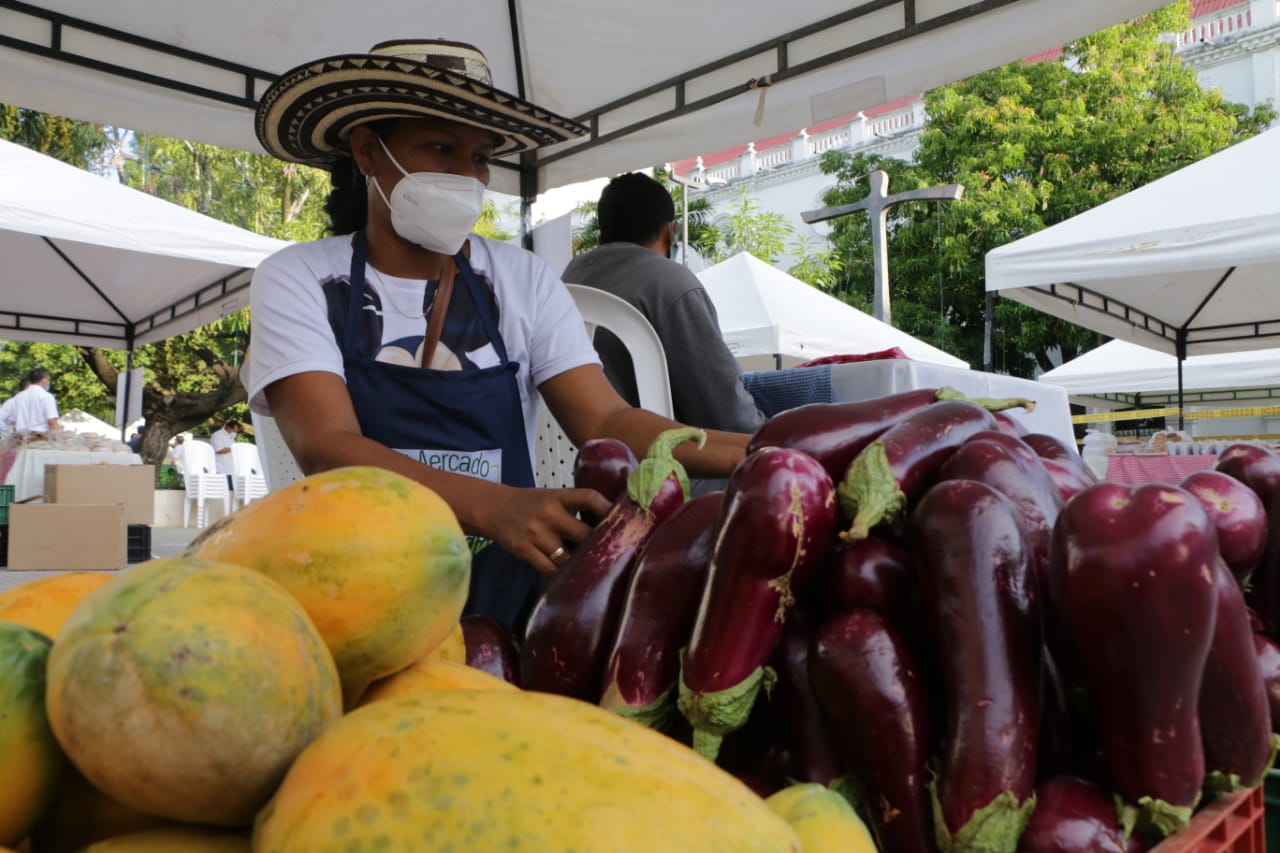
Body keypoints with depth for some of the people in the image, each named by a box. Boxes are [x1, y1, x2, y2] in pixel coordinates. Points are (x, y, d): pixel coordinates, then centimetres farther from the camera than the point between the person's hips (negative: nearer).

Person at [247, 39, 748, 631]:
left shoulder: (521, 280, 6)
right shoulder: (297, 280, -1)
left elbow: (606, 423, -4)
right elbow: (327, 448, -16)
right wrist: (497, 506, -35)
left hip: (507, 590, 3)